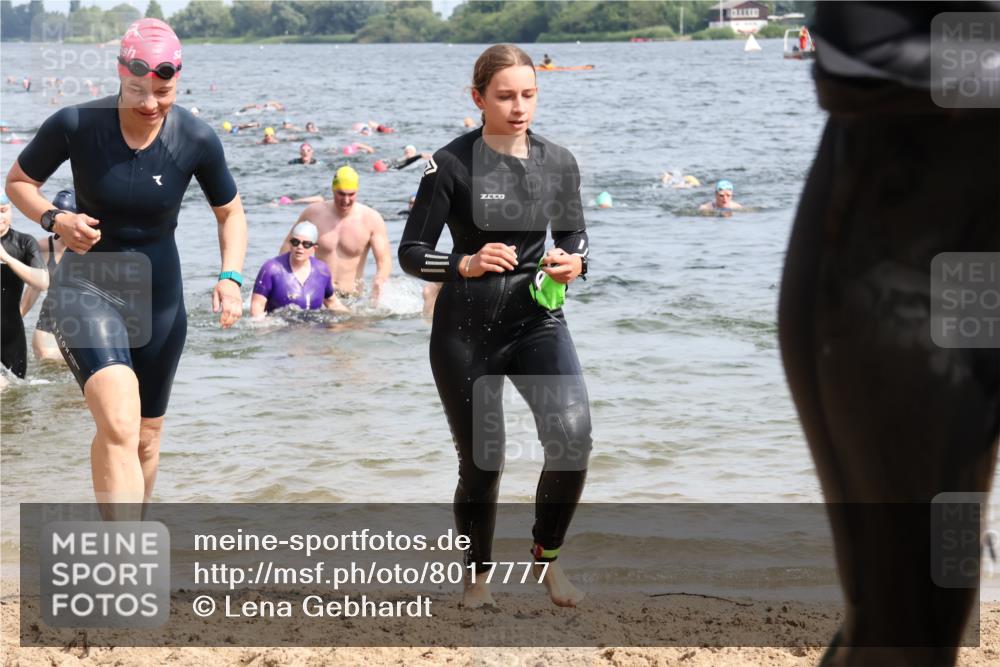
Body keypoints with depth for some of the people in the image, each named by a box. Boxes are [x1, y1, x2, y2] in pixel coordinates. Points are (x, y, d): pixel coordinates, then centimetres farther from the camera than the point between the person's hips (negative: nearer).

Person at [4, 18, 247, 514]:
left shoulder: (197, 140, -12)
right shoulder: (75, 125, -16)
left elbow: (230, 213, 4)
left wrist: (231, 277, -12)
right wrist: (55, 220, -19)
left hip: (159, 296, 4)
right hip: (87, 289, -3)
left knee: (145, 436, 16)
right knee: (120, 427, -25)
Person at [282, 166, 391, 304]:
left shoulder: (371, 219, -6)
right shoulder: (314, 213, -2)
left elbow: (384, 260, -10)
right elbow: (289, 243, 12)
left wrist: (379, 281, -33)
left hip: (351, 297, 1)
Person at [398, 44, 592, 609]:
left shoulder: (559, 162, 0)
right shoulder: (453, 164, -11)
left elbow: (574, 234, 14)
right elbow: (412, 254, -8)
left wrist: (575, 262, -9)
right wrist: (466, 265, -26)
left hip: (536, 321, 2)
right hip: (466, 330, -2)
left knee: (573, 435, -19)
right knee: (481, 462, 5)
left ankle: (547, 554, 6)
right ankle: (478, 574, 31)